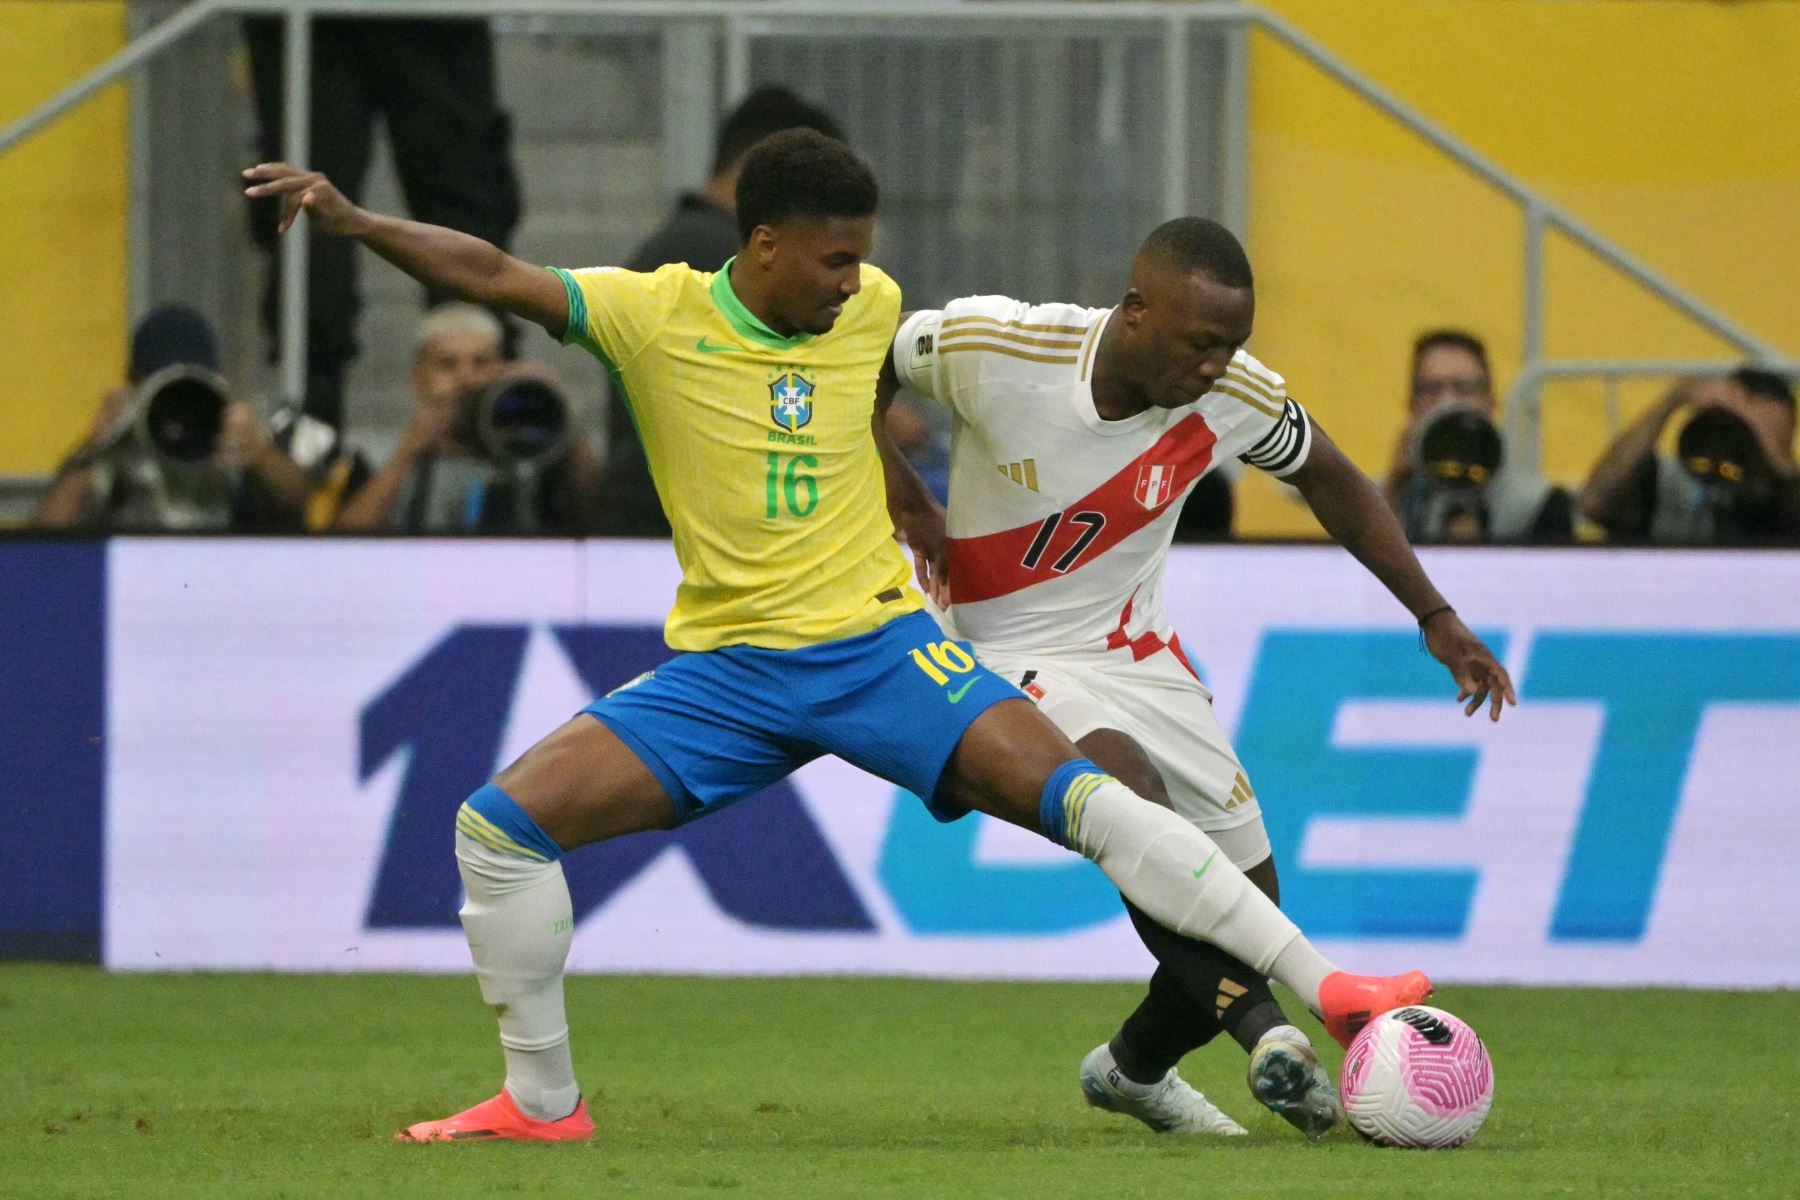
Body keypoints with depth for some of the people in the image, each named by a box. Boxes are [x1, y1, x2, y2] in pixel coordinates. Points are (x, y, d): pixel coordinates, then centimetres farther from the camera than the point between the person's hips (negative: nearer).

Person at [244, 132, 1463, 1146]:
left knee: (1073, 791, -19)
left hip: (880, 644, 0)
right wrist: (354, 222, -29)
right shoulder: (656, 316, -9)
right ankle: (543, 1103, 3)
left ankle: (1323, 987, -17)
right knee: (502, 820, -15)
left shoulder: (872, 309, 0)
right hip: (724, 672, 0)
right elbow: (492, 272, -16)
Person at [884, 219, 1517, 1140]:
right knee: (1121, 782, -36)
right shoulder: (990, 347, -24)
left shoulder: (1237, 398, -14)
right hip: (1002, 651, -4)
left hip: (1135, 654, 4)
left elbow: (1331, 483, 6)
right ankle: (1265, 1029, -37)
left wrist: (1436, 618, 7)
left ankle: (1131, 1067, 29)